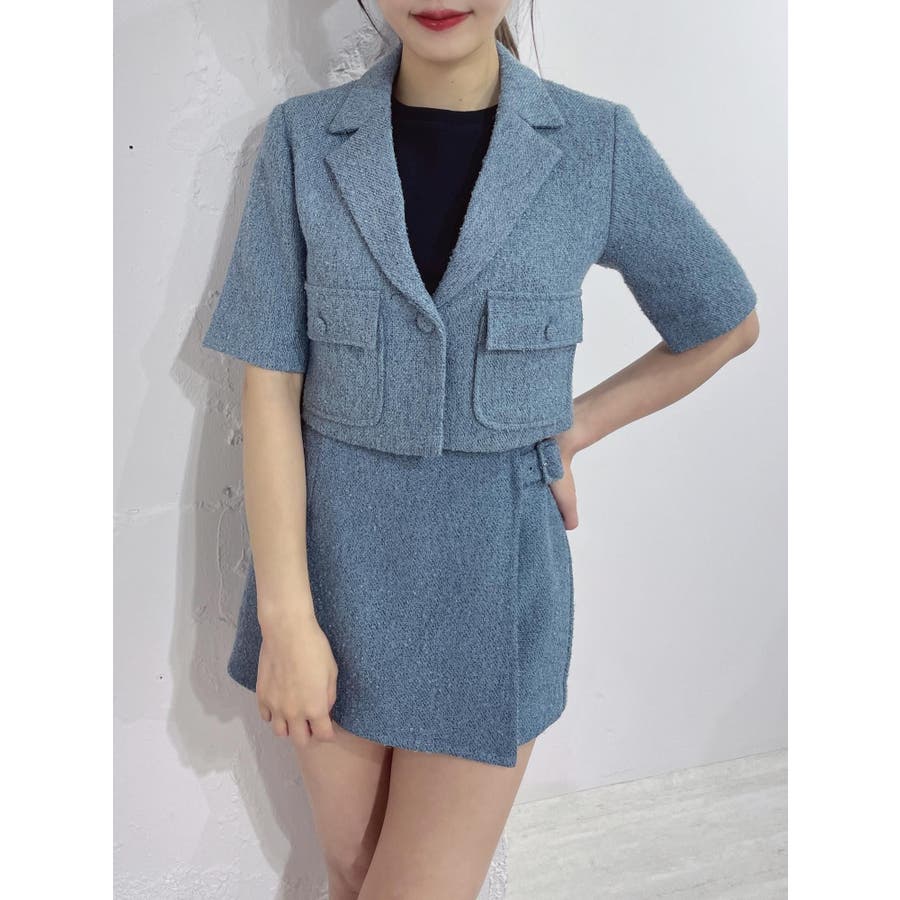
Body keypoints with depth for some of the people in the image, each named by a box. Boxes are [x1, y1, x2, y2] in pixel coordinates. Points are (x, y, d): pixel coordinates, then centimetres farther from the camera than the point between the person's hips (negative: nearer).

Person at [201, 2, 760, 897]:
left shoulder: (597, 144, -6)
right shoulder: (303, 139, -5)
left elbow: (726, 323, 7)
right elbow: (268, 387, -7)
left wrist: (568, 433, 3)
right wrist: (285, 621, -12)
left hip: (489, 575, -1)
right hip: (335, 559, 2)